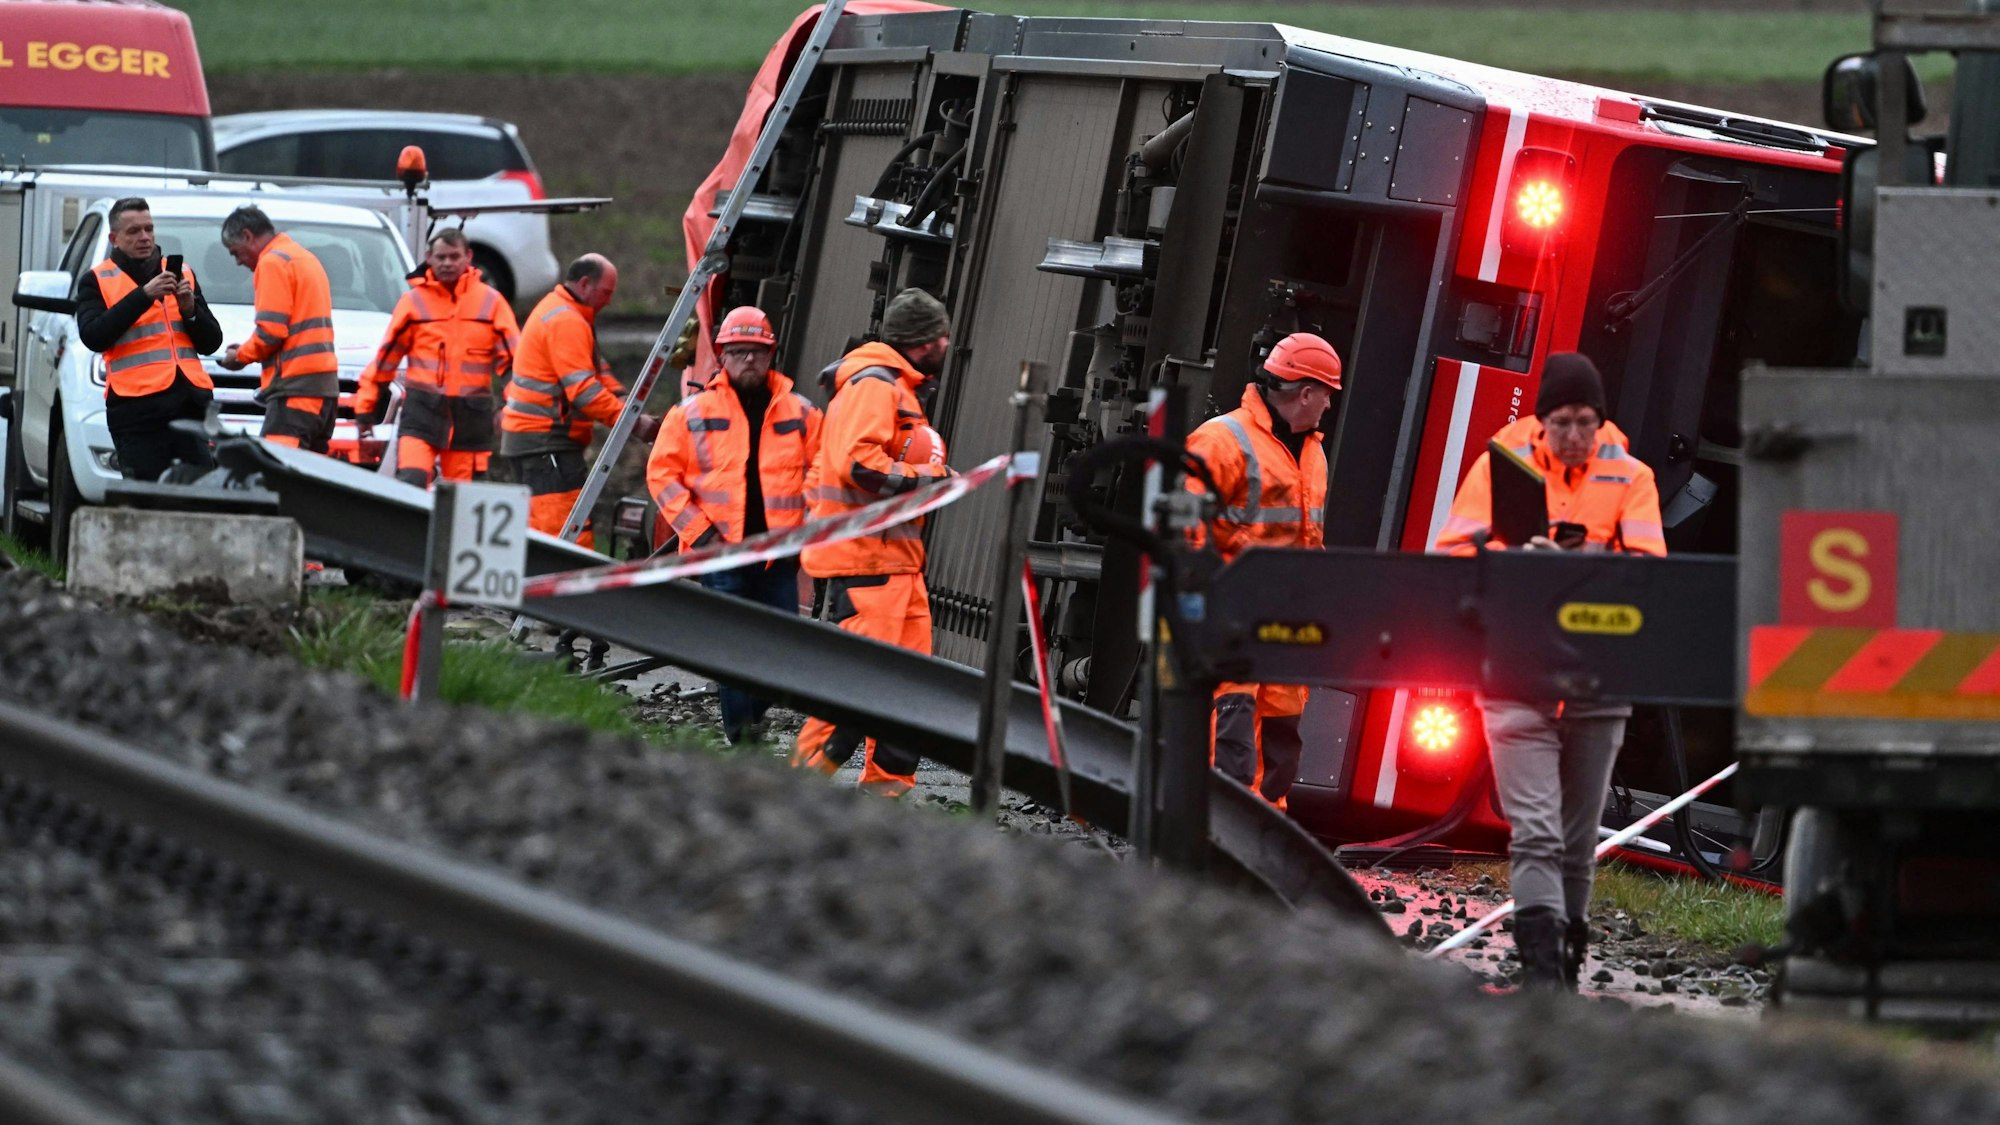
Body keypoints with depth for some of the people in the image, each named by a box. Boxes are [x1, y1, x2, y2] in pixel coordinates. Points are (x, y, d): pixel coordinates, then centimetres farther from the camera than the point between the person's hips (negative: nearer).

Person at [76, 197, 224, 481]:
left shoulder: (182, 274, 22)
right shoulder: (96, 281, 10)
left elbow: (211, 342, 20)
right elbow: (93, 336, -8)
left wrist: (191, 309, -1)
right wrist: (144, 295, -13)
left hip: (191, 403, 4)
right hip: (136, 406, -3)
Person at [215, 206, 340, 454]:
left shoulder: (273, 262, -7)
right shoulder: (304, 257, 23)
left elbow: (271, 331, -14)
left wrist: (241, 356, 2)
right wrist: (247, 350, 19)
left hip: (295, 380, -10)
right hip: (325, 382, 10)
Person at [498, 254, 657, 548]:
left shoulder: (558, 310, 19)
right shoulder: (566, 322, -16)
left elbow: (595, 367, 19)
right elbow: (584, 391, -22)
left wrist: (620, 398, 2)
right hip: (545, 440, -11)